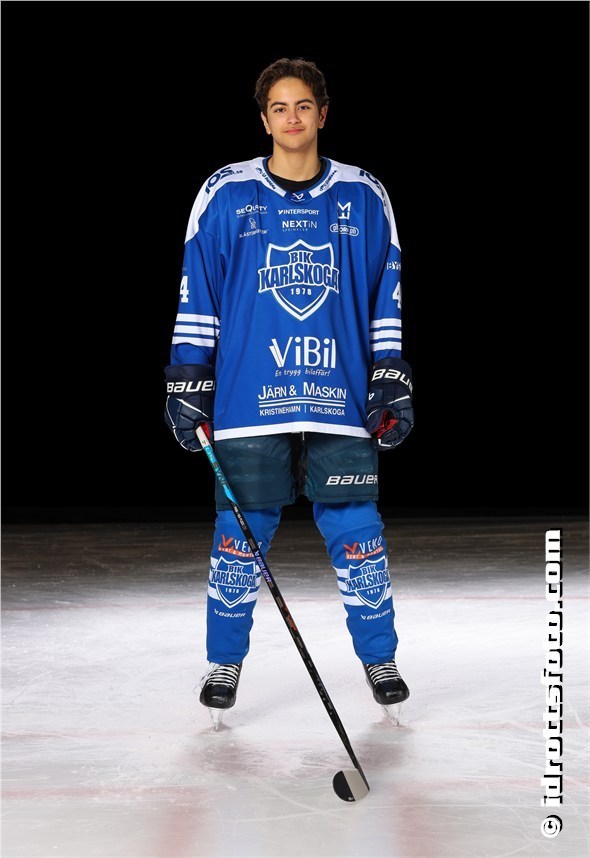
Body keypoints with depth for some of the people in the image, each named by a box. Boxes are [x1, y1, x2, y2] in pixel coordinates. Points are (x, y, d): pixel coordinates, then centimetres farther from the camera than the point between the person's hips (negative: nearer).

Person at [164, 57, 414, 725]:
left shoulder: (364, 198, 8)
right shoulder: (226, 195, 3)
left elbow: (387, 296, 12)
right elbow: (196, 295, 6)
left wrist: (392, 385, 7)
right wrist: (186, 384, 1)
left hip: (342, 399, 1)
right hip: (248, 400, -1)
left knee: (358, 536, 2)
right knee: (239, 538, 5)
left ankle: (379, 658, 21)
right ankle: (225, 662, 22)